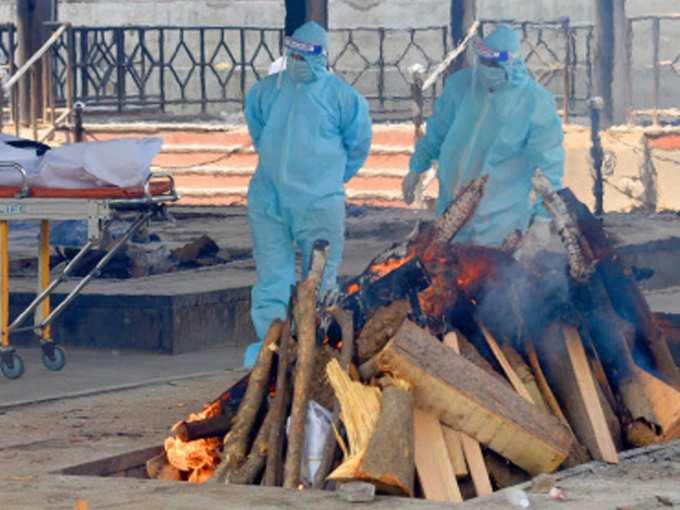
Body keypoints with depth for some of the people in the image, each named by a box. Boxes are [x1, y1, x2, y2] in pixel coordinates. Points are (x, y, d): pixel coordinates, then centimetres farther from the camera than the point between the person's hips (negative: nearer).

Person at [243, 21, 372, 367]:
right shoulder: (267, 91, 5)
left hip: (319, 202, -3)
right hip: (269, 199, 3)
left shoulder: (340, 96, -4)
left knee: (319, 276, 4)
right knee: (271, 276, -1)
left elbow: (358, 141, 9)